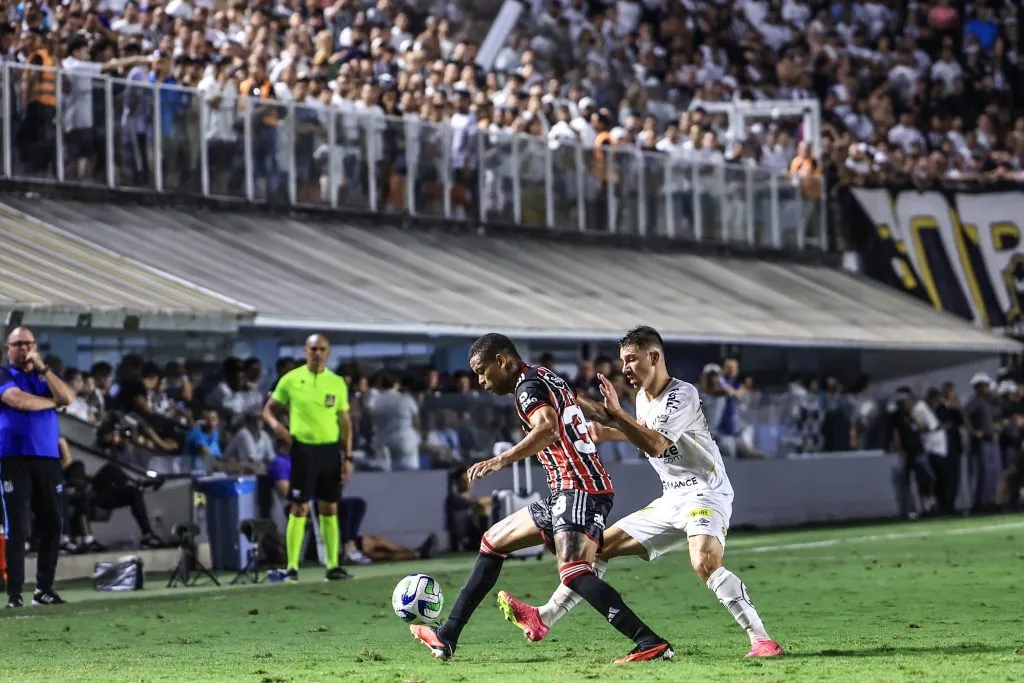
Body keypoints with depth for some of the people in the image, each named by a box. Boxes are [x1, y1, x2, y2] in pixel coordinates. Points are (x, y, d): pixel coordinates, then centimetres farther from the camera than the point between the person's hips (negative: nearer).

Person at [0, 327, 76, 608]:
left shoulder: (45, 377, 18)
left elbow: (67, 398, -1)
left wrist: (42, 367, -6)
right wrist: (52, 401, -1)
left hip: (48, 459, 5)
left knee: (52, 526, 3)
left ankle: (44, 589, 11)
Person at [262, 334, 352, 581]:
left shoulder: (337, 383, 6)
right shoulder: (291, 380, 0)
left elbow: (345, 423, 10)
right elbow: (268, 409, 7)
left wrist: (348, 457, 3)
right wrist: (275, 424, -16)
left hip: (331, 449, 2)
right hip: (303, 448, -2)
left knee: (330, 509, 5)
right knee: (299, 508, -4)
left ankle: (333, 565, 9)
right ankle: (292, 566, -2)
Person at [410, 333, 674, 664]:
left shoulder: (529, 384, -9)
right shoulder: (548, 378, 21)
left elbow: (548, 429, -28)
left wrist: (501, 460, -34)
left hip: (578, 488, -11)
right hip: (566, 492, 11)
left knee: (574, 572, -27)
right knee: (493, 541, 19)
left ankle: (651, 644, -33)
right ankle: (447, 637, 23)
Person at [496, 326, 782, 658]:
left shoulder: (683, 394, -16)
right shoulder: (643, 397, 10)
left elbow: (656, 445, -28)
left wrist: (615, 415, -28)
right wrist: (607, 432, 20)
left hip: (705, 494, -9)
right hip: (671, 500, 9)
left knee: (704, 563, -34)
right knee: (602, 546, 9)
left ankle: (761, 639, -29)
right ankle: (542, 620, 15)